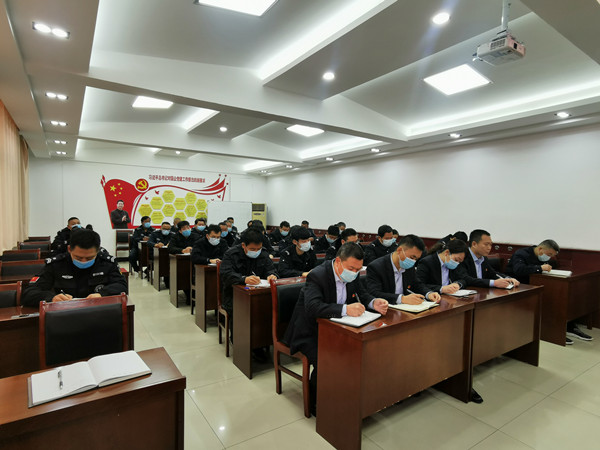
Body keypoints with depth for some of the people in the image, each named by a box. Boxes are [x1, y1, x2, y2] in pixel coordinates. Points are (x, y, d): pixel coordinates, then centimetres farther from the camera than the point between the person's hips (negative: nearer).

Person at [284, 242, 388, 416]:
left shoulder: (352, 275, -3)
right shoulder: (317, 275, -26)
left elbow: (362, 294, 8)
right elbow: (313, 307, -38)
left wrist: (374, 303, -16)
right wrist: (345, 309, -47)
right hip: (309, 331, -6)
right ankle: (316, 404, -1)